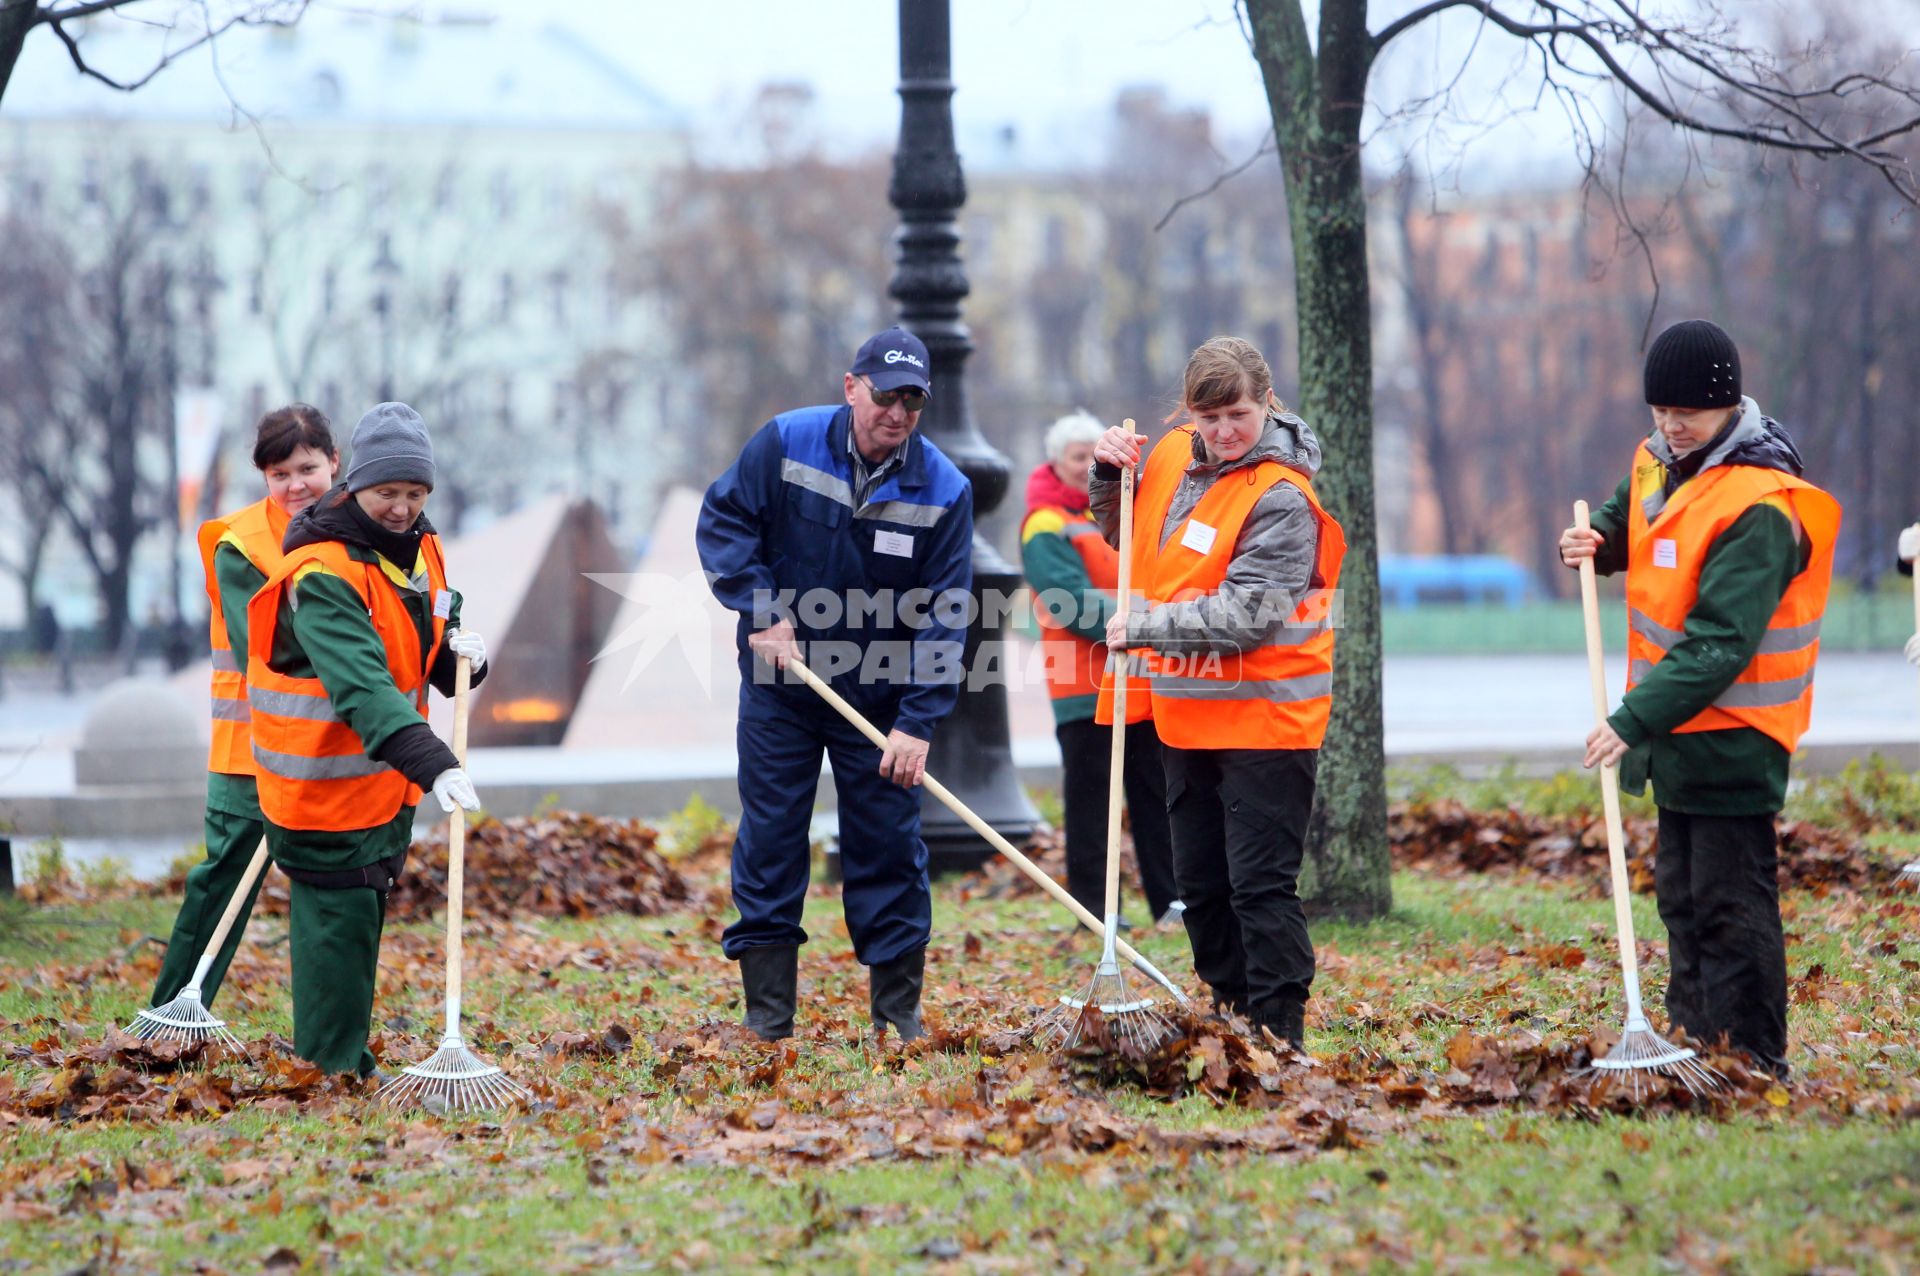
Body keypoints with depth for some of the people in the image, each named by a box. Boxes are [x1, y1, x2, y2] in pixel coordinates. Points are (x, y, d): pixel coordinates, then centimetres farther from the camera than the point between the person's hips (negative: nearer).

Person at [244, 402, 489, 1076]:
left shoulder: (418, 548, 3)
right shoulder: (323, 575, -25)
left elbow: (429, 655, 18)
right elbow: (362, 688, -38)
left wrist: (461, 652, -8)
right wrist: (434, 764, -48)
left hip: (388, 781, 9)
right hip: (324, 786, -9)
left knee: (367, 912, 18)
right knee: (338, 917, -7)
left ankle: (343, 1056, 31)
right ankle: (332, 1070, 3)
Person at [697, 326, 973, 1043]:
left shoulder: (944, 491, -11)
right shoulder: (785, 444, -11)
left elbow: (944, 614, -12)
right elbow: (723, 523, -3)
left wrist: (918, 721, -19)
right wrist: (762, 611, -15)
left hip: (880, 698, 0)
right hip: (780, 688, 0)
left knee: (888, 848, 3)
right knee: (769, 842, 1)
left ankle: (899, 1015, 12)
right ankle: (766, 1021, 7)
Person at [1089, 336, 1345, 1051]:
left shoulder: (1281, 497, -17)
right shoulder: (1175, 457, 5)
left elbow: (1246, 616, -24)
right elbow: (1127, 536, 25)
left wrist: (1144, 628, -17)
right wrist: (1111, 474, 5)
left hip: (1264, 719, -8)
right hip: (1188, 714, 8)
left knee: (1261, 885, -8)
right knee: (1201, 885, 15)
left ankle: (1278, 1039, -3)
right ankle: (1231, 1015, 26)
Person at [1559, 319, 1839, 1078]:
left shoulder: (1758, 505, -22)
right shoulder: (1660, 464, 5)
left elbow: (1720, 644, -28)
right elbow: (1626, 523, 28)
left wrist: (1635, 721, -33)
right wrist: (1595, 542, 3)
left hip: (1733, 735, -9)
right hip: (1676, 730, 9)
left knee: (1730, 904, -7)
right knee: (1682, 895, 17)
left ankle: (1753, 1063, -3)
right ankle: (1694, 1041, 27)